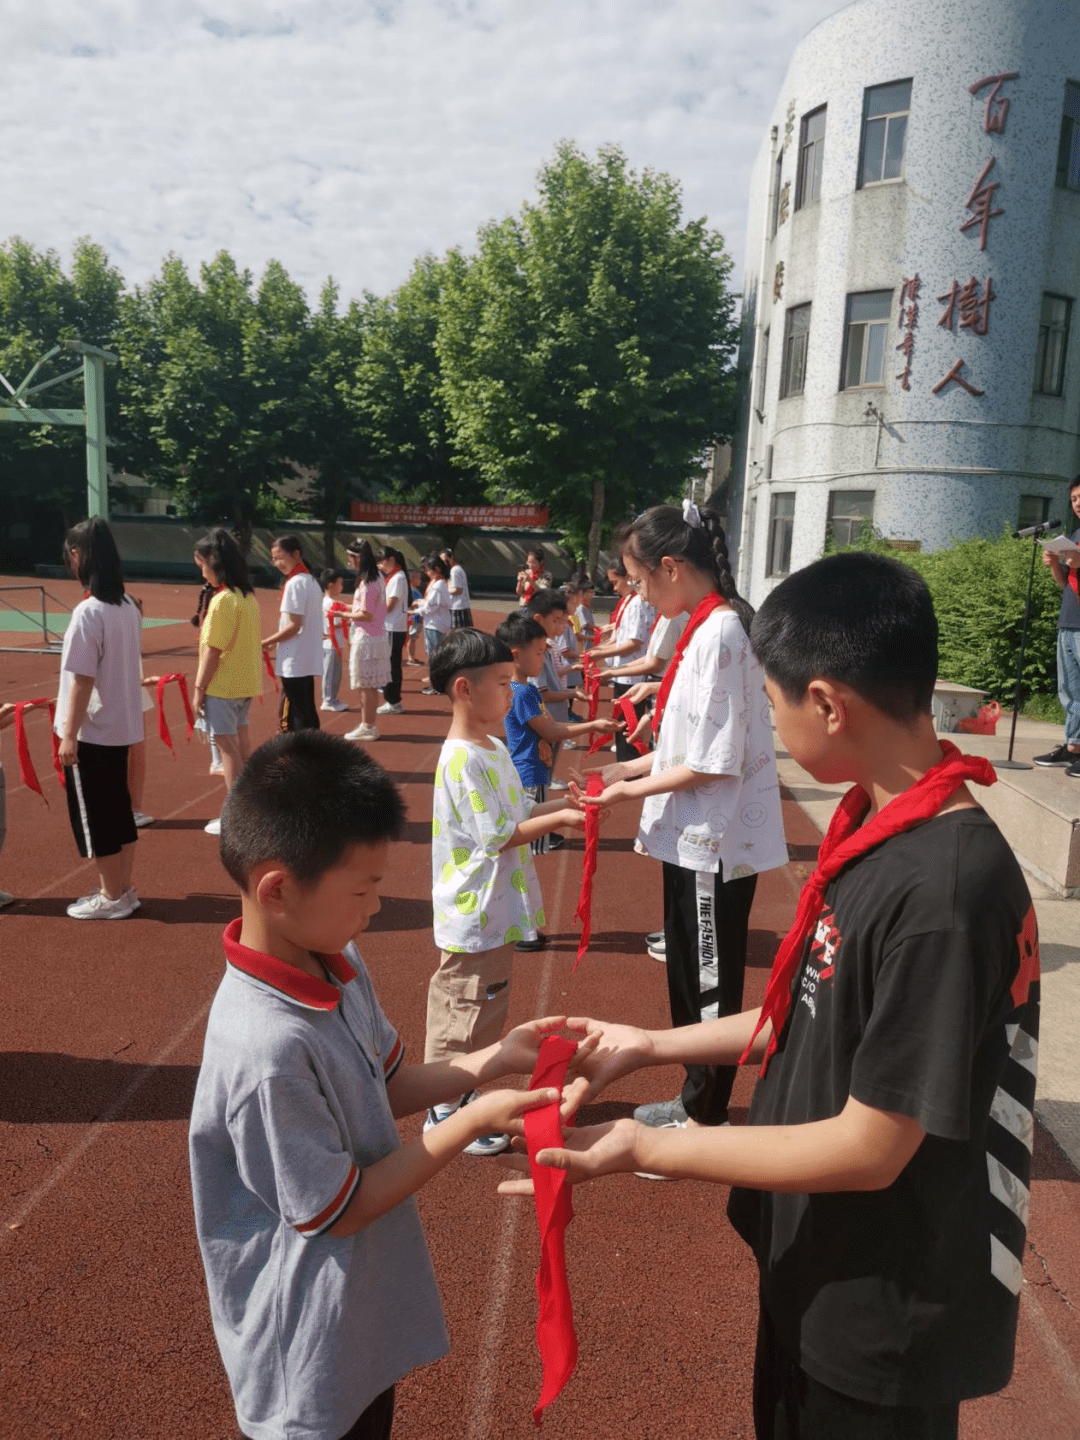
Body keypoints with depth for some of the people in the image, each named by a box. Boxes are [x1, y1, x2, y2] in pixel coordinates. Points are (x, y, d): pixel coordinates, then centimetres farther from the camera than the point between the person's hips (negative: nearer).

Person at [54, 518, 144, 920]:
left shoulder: (88, 611, -20)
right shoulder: (128, 606, 4)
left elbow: (83, 679, -20)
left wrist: (69, 734, -14)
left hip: (91, 734, -8)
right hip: (121, 726, 8)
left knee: (92, 818, 5)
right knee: (118, 811, 16)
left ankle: (111, 898, 15)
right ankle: (122, 890, 25)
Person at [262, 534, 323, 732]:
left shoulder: (294, 583, -14)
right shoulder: (311, 580, 14)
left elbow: (293, 626, -19)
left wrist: (266, 643, -11)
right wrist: (275, 642, 14)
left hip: (294, 662, -9)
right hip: (307, 659, 9)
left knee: (291, 716, -5)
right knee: (307, 713, 14)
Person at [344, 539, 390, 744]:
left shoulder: (368, 583, -18)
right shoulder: (376, 577, 12)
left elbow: (366, 615, -20)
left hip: (367, 639, -9)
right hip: (372, 637, 9)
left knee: (367, 685, -2)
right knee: (368, 685, 14)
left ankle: (368, 727, 6)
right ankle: (367, 724, 21)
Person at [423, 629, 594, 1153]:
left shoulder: (492, 747, 8)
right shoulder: (463, 760, -23)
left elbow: (514, 814, 13)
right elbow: (498, 836, -23)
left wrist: (565, 803, 1)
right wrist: (559, 819, -19)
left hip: (493, 912, 10)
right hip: (475, 916, -10)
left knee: (478, 1011, 22)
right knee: (467, 1015, 4)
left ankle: (463, 1095, 38)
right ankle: (445, 1115, 20)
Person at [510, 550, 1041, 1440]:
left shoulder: (945, 890, -33)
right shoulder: (877, 826, -5)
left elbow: (870, 1150, -28)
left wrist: (646, 1148, -21)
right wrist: (650, 1048, 5)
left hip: (884, 1317, -7)